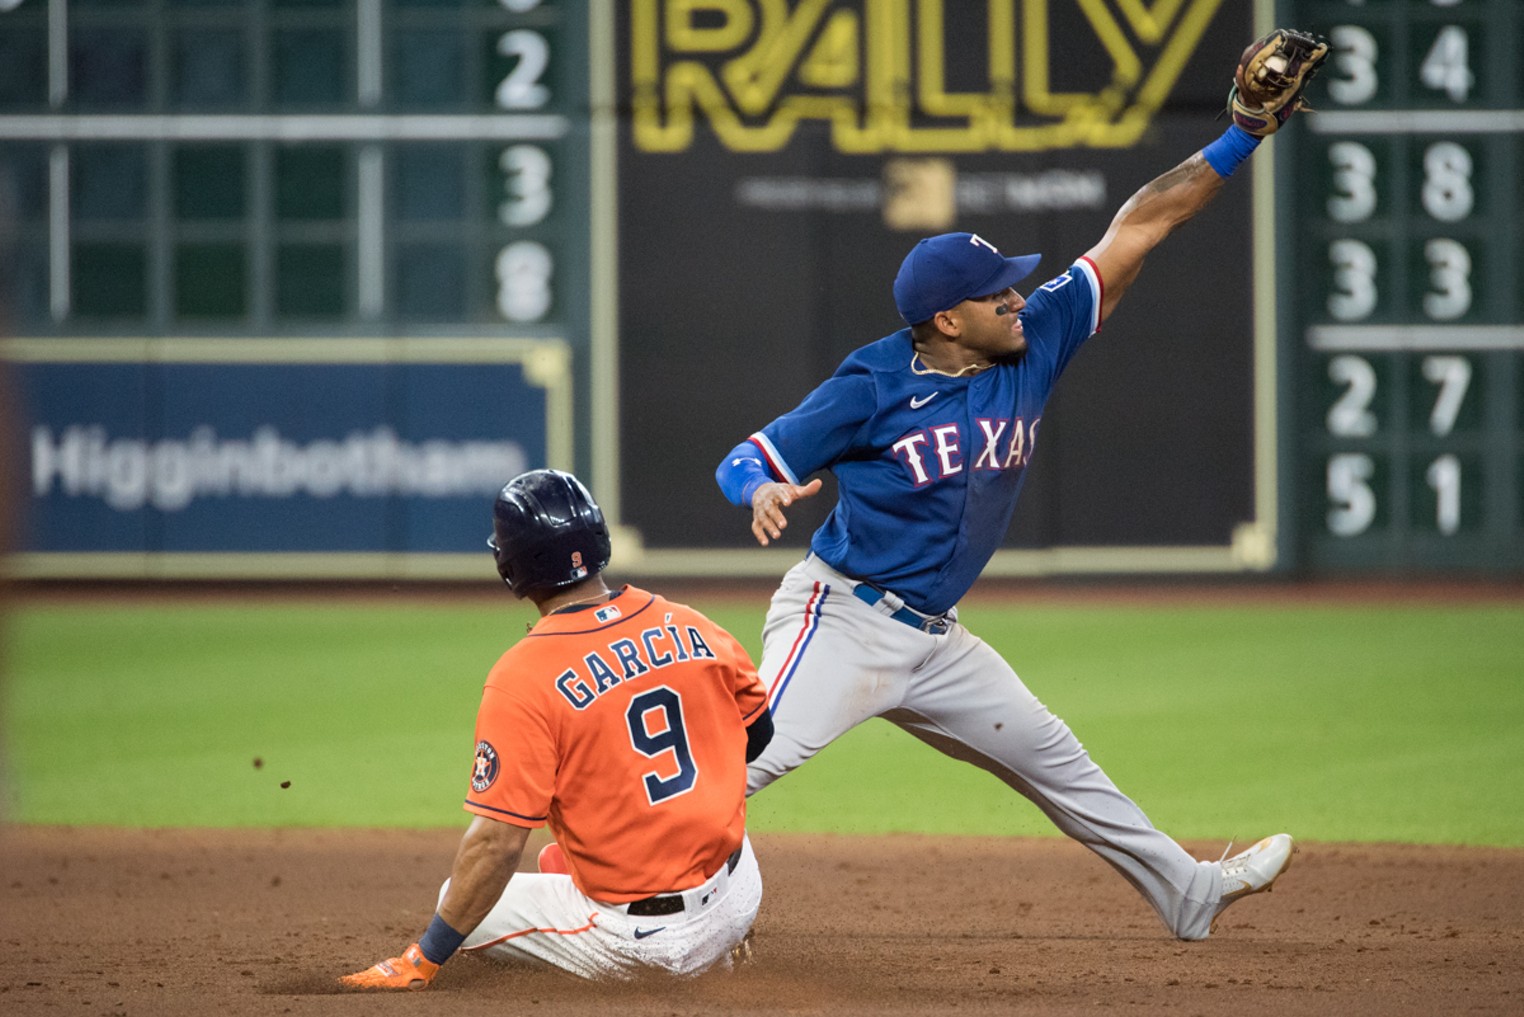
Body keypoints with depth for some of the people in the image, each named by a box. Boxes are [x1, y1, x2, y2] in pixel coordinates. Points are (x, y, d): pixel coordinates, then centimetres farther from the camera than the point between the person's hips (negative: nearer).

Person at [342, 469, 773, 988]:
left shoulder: (522, 679, -18)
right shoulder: (690, 627, -2)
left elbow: (497, 842, -20)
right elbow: (758, 734, 14)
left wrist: (421, 962, -12)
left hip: (636, 942, -6)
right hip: (739, 900, 6)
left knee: (459, 903, 15)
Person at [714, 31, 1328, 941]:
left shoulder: (1033, 348, 0)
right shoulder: (874, 387, -15)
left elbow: (1138, 228, 2)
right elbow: (745, 460, -11)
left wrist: (1245, 134, -1)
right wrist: (764, 492, -36)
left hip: (934, 642, 7)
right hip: (843, 619, -7)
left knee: (1052, 758, 18)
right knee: (750, 757, -26)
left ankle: (1189, 894, 33)